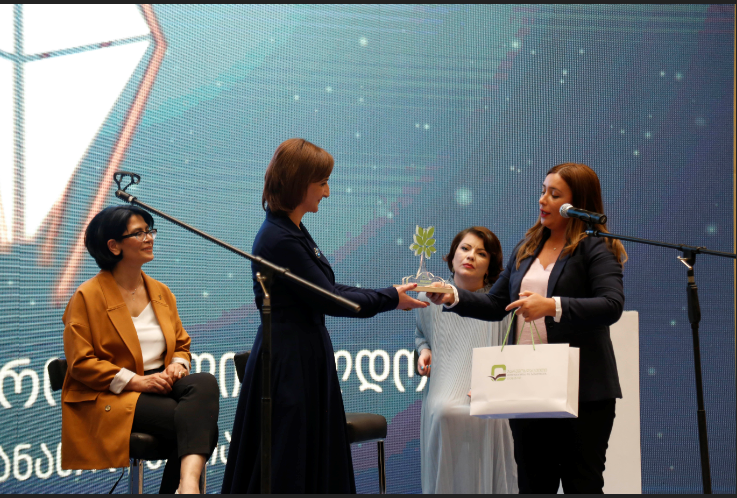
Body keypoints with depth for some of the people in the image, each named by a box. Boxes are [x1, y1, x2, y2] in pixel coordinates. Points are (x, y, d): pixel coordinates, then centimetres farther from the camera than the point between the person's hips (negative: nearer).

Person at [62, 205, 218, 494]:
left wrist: (178, 364, -2)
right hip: (109, 398, -6)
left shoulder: (161, 292, 18)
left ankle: (188, 481, -45)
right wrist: (136, 381, -17)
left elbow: (181, 343, 24)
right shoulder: (87, 296, -1)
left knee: (205, 383, -31)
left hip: (159, 383, 6)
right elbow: (80, 362, -8)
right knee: (195, 421, -31)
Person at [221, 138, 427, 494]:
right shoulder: (280, 240, -19)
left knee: (318, 457, 12)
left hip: (307, 356, 10)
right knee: (288, 464, -2)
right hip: (289, 361, -10)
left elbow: (326, 289, 15)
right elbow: (328, 300, -17)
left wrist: (390, 296, 8)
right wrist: (391, 299, -7)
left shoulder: (293, 231, 11)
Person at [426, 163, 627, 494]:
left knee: (581, 483, 0)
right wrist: (453, 297, 1)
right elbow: (495, 305, 17)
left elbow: (612, 305, -20)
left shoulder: (596, 249, -5)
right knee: (533, 483, 10)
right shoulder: (526, 248, 16)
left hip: (581, 392, -6)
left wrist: (552, 306, -29)